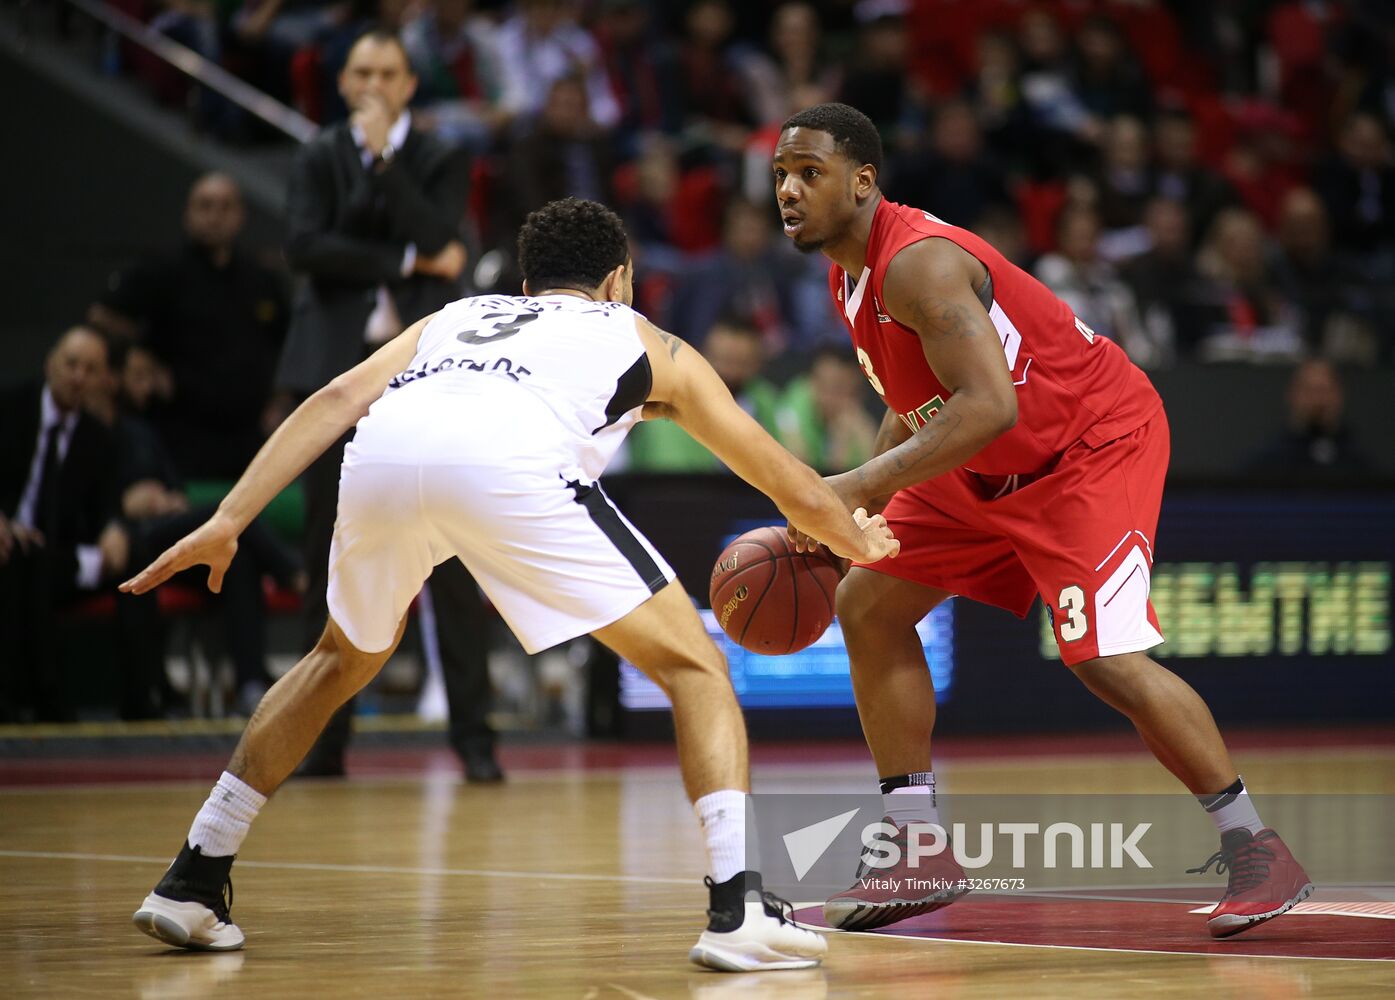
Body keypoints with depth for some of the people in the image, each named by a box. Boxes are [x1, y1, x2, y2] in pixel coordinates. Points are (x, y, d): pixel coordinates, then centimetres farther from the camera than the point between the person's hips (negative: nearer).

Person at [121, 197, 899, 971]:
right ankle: (741, 907, -5)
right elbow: (792, 487, 41)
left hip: (383, 452, 4)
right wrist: (860, 541, 61)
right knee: (695, 667, 11)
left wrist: (229, 521, 17)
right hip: (508, 462, -4)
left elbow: (340, 399, 22)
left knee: (345, 659, 32)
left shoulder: (457, 317, 41)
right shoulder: (646, 342, 36)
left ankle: (192, 882, 31)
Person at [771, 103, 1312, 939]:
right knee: (870, 605, 4)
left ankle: (1257, 851, -7)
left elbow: (988, 406, -37)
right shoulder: (852, 271, 4)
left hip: (1094, 444, -10)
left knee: (1106, 657, -20)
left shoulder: (918, 263, -27)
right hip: (991, 465, 10)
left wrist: (863, 485, -36)